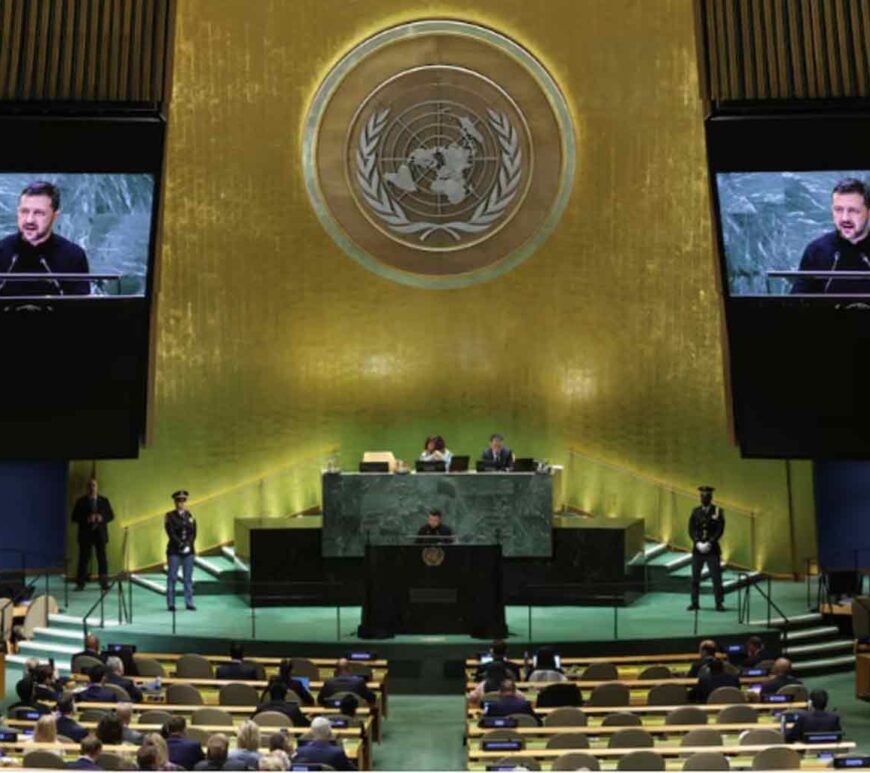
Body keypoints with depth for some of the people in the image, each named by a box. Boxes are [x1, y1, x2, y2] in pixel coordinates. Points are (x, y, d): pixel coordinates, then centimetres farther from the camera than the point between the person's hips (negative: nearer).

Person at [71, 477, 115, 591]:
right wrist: (87, 519, -17)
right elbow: (75, 517, -1)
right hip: (85, 534, -1)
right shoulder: (81, 501, 3)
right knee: (84, 558, -2)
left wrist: (102, 518, -13)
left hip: (100, 534, 1)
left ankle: (104, 583, 4)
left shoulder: (104, 501, 8)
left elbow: (111, 516, 8)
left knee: (102, 558, 1)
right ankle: (80, 583, 1)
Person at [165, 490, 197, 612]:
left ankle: (189, 603, 6)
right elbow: (171, 533, -10)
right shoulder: (170, 516, -1)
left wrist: (188, 545, -11)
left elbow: (193, 533, 5)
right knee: (172, 577, -2)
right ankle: (171, 604, 2)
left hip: (189, 550, 3)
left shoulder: (190, 516, 10)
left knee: (188, 578, 3)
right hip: (174, 551, -3)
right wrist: (181, 545, -17)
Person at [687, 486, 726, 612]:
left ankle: (719, 603, -1)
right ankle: (694, 603, 9)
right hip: (697, 548, 3)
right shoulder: (695, 511, 8)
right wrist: (697, 543, -10)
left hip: (712, 549, -2)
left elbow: (720, 530, -5)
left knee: (716, 577, -6)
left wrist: (710, 543, -14)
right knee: (695, 577, 3)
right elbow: (691, 529, 4)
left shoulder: (718, 511, 1)